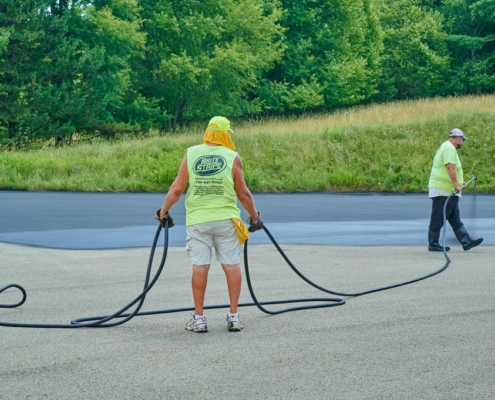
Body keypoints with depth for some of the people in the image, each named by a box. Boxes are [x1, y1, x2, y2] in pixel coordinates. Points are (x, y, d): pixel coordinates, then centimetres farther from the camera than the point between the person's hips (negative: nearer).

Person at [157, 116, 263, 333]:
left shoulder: (191, 153, 0)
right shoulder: (232, 157, -4)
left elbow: (177, 188, 0)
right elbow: (243, 194, 1)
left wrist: (164, 211, 13)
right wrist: (254, 216, 15)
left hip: (198, 220, 1)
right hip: (226, 219, -1)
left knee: (199, 266, 3)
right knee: (232, 265, 6)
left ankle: (199, 318, 6)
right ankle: (233, 316, 8)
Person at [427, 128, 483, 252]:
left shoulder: (446, 147, 21)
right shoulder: (449, 148, -14)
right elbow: (450, 167, -25)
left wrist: (459, 182, 30)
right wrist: (456, 184, -26)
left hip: (449, 191, 11)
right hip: (443, 190, -11)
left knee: (455, 220, 8)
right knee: (438, 219, -4)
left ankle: (466, 242, 8)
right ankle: (433, 244, 1)